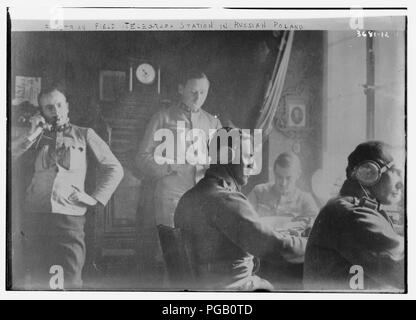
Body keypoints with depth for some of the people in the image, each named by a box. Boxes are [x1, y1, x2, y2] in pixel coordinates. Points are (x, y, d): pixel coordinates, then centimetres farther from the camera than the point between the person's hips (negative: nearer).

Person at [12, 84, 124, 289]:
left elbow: (115, 169, 12)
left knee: (70, 283, -9)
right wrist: (31, 134, 2)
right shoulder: (36, 138, 18)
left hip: (70, 216, -2)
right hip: (35, 216, 2)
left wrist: (96, 198, 2)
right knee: (38, 281, 6)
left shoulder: (84, 135, 14)